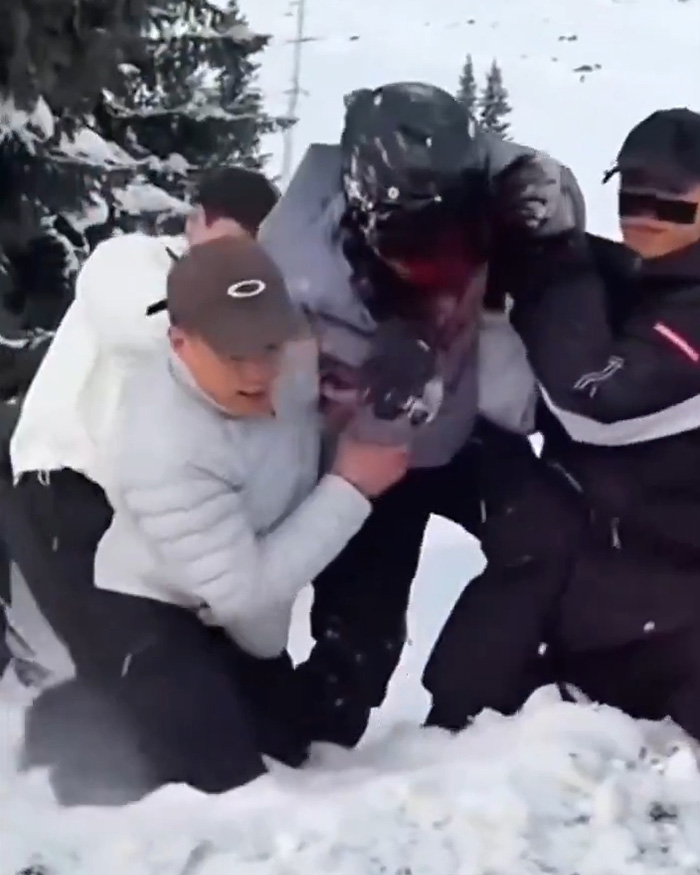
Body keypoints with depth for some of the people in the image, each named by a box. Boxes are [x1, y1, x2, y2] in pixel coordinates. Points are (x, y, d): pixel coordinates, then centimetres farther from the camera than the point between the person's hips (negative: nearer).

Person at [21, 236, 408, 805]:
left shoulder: (291, 359, -19)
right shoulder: (167, 454, -38)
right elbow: (244, 591, -33)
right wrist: (350, 488, -30)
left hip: (242, 616, 8)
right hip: (154, 615, -8)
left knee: (291, 753, 23)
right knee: (227, 784, -12)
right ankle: (78, 724, 9)